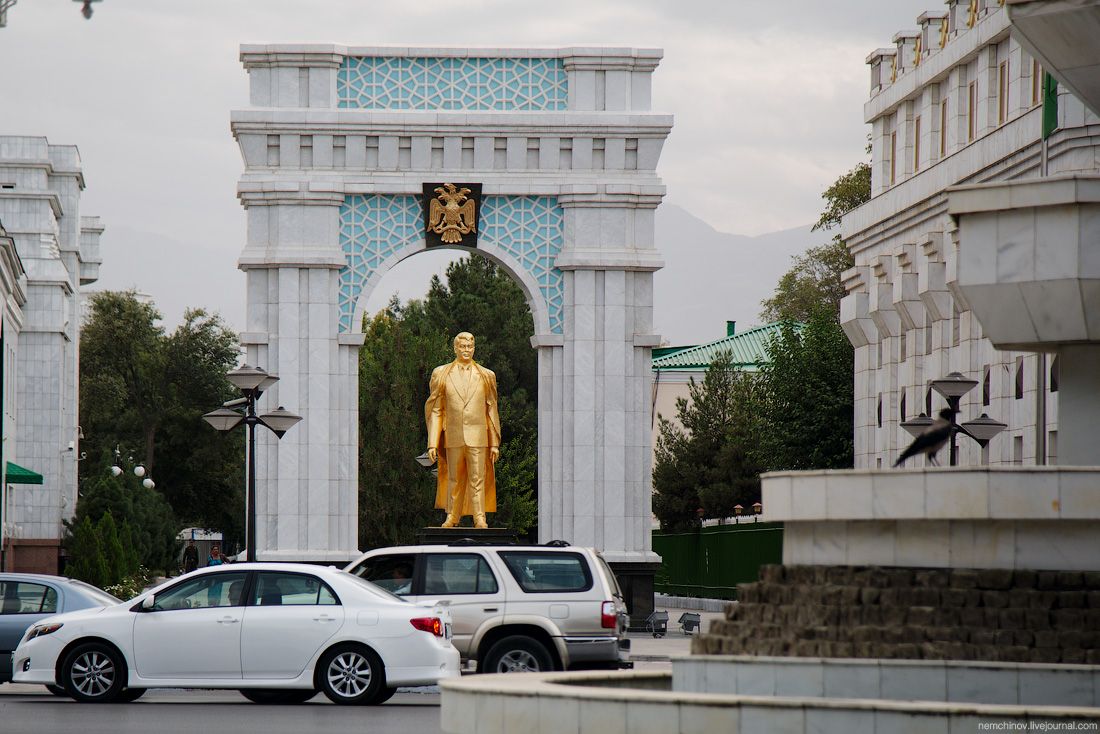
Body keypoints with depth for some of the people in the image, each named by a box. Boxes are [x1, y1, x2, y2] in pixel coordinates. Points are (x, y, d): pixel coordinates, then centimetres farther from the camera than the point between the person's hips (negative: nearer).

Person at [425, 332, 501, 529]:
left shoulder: (486, 376, 10)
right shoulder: (441, 374, 9)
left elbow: (492, 411, 10)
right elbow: (435, 411, 7)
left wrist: (495, 443, 4)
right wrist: (433, 443, 0)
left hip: (477, 436, -1)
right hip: (453, 436, 1)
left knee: (477, 479, -4)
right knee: (454, 478, 6)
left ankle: (479, 518, -1)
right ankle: (452, 516, 15)